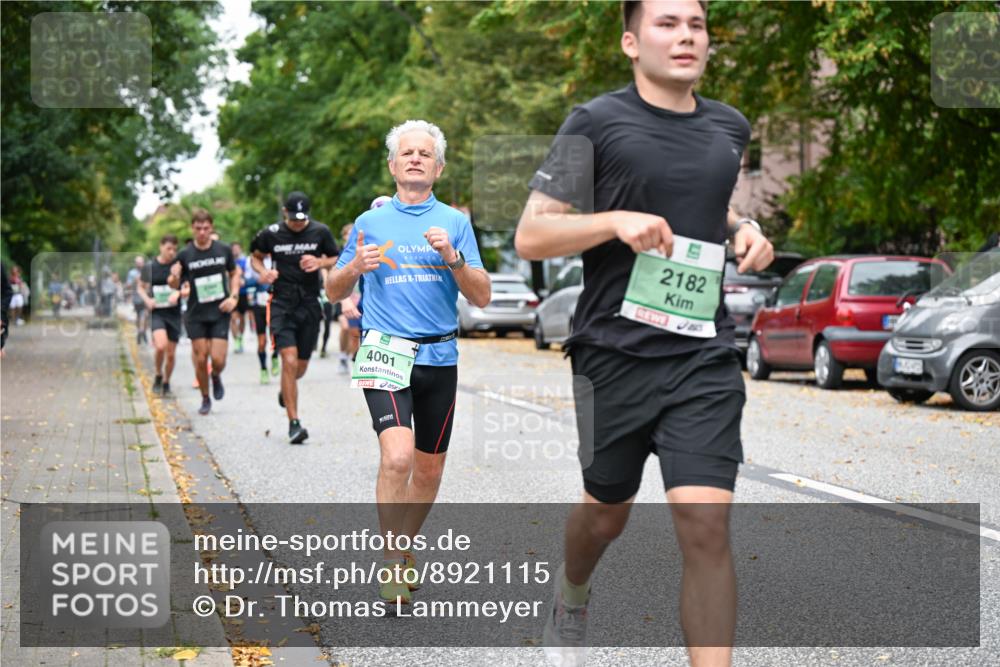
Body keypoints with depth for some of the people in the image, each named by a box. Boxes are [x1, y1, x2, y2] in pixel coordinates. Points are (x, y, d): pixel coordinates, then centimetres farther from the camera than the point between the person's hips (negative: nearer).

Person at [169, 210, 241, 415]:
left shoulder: (224, 250, -1)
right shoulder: (185, 255, -5)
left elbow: (234, 273, 14)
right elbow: (175, 285, 1)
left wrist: (233, 296, -1)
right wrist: (174, 278, -23)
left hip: (220, 313, 0)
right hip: (196, 315, 0)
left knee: (218, 359, -8)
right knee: (200, 359, 1)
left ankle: (216, 377, 28)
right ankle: (205, 398, 21)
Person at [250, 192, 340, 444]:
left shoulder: (320, 232, 1)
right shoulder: (271, 234, -1)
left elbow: (337, 259, 11)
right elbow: (256, 256, 15)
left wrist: (320, 263, -10)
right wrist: (263, 271, -7)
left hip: (309, 304, 2)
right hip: (282, 304, -2)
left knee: (301, 366, 9)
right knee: (289, 360, -16)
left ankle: (285, 390, 47)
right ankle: (294, 423, -11)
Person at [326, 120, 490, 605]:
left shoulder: (455, 222, 7)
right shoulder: (370, 222, 7)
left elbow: (482, 297, 2)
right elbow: (334, 292, 13)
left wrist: (452, 257, -14)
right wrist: (356, 266, -8)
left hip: (440, 356, 3)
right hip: (386, 351, -2)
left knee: (429, 470, 11)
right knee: (397, 457, -21)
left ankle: (405, 546, 33)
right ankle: (392, 563, -9)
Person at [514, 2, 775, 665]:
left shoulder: (730, 128, 10)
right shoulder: (596, 124, -5)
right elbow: (530, 237, -6)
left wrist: (744, 230, 8)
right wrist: (616, 221, -21)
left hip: (704, 356, 2)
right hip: (614, 354, -2)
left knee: (707, 523, -12)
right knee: (607, 512, 16)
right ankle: (571, 598, 50)